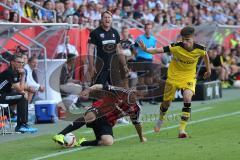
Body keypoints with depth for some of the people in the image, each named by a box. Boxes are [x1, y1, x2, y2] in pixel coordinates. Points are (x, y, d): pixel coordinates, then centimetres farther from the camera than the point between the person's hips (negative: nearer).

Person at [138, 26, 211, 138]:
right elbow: (159, 50, -31)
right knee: (167, 102, 9)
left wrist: (208, 70, 17)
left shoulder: (199, 49, -18)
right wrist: (146, 50, -49)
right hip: (174, 76, 0)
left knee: (187, 98, -24)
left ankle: (182, 129, -17)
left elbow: (205, 55, 6)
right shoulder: (176, 47, -25)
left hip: (189, 77, 0)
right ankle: (161, 119, 43)